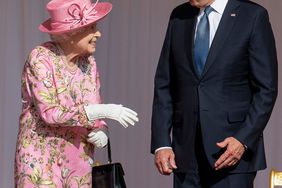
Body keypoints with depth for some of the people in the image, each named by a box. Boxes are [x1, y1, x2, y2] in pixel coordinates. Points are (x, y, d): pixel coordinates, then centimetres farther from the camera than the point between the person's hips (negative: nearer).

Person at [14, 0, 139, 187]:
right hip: (41, 162, -6)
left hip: (79, 163, 6)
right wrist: (105, 111, -23)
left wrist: (102, 133, -10)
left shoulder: (88, 61, 5)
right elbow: (50, 113, -21)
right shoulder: (41, 59, -13)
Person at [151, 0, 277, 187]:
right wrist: (161, 143, 2)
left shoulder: (252, 16, -3)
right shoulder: (179, 17, 10)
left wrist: (243, 139, -14)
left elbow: (266, 89, -4)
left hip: (232, 148, -4)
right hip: (186, 152, 4)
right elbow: (164, 85, 11)